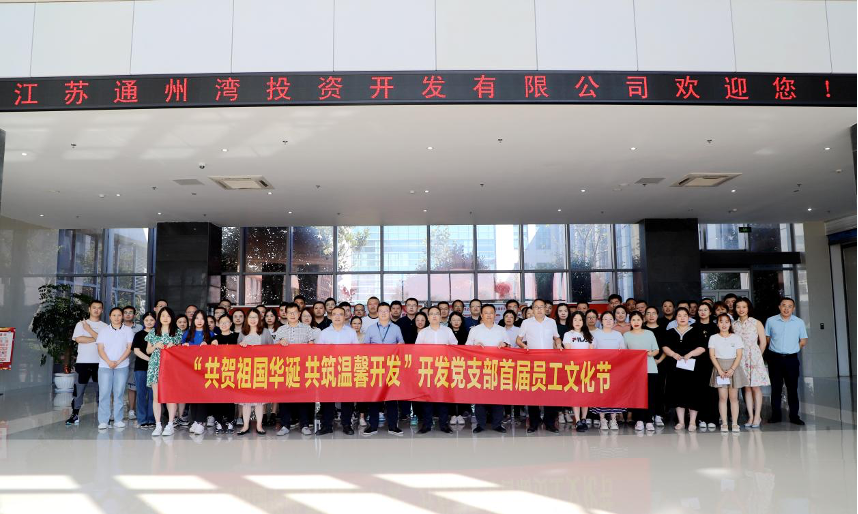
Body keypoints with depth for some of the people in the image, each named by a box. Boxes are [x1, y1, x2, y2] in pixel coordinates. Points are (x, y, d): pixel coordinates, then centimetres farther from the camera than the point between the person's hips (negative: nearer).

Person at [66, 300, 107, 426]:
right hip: (82, 362, 0)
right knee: (79, 389, 3)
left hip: (99, 362, 0)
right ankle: (75, 415, 11)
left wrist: (89, 330, -8)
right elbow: (78, 339, -8)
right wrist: (96, 338, -8)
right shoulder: (81, 324, 7)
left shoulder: (105, 327, 7)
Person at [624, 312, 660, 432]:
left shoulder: (649, 333, 9)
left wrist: (651, 353, -10)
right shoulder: (626, 335, 8)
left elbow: (657, 350, 10)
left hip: (650, 369, 1)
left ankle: (649, 421, 5)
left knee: (650, 395, -2)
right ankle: (639, 420, 6)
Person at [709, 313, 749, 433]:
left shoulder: (736, 338, 4)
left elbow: (739, 355, -1)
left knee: (734, 397, 1)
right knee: (722, 397, 0)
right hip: (719, 368, 0)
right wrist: (720, 370, -12)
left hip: (734, 368, 0)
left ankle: (735, 423, 6)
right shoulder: (713, 338, 4)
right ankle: (724, 423, 5)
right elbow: (712, 355, -1)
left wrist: (732, 369, -13)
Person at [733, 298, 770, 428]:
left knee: (755, 387, -2)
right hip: (741, 358, 2)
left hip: (754, 357, -2)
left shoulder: (756, 323, -1)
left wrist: (757, 356, 7)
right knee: (746, 387, 5)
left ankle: (757, 416, 5)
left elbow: (763, 342, 2)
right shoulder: (734, 325, 6)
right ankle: (750, 416, 9)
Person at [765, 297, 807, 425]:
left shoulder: (799, 322, 1)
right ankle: (775, 415, 11)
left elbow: (803, 340, 9)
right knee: (776, 388, 5)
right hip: (775, 358, 0)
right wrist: (776, 349, 8)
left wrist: (792, 349, 6)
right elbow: (767, 338, 11)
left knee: (793, 388, 3)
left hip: (791, 359, 0)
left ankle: (794, 416, 10)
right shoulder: (771, 321, 1)